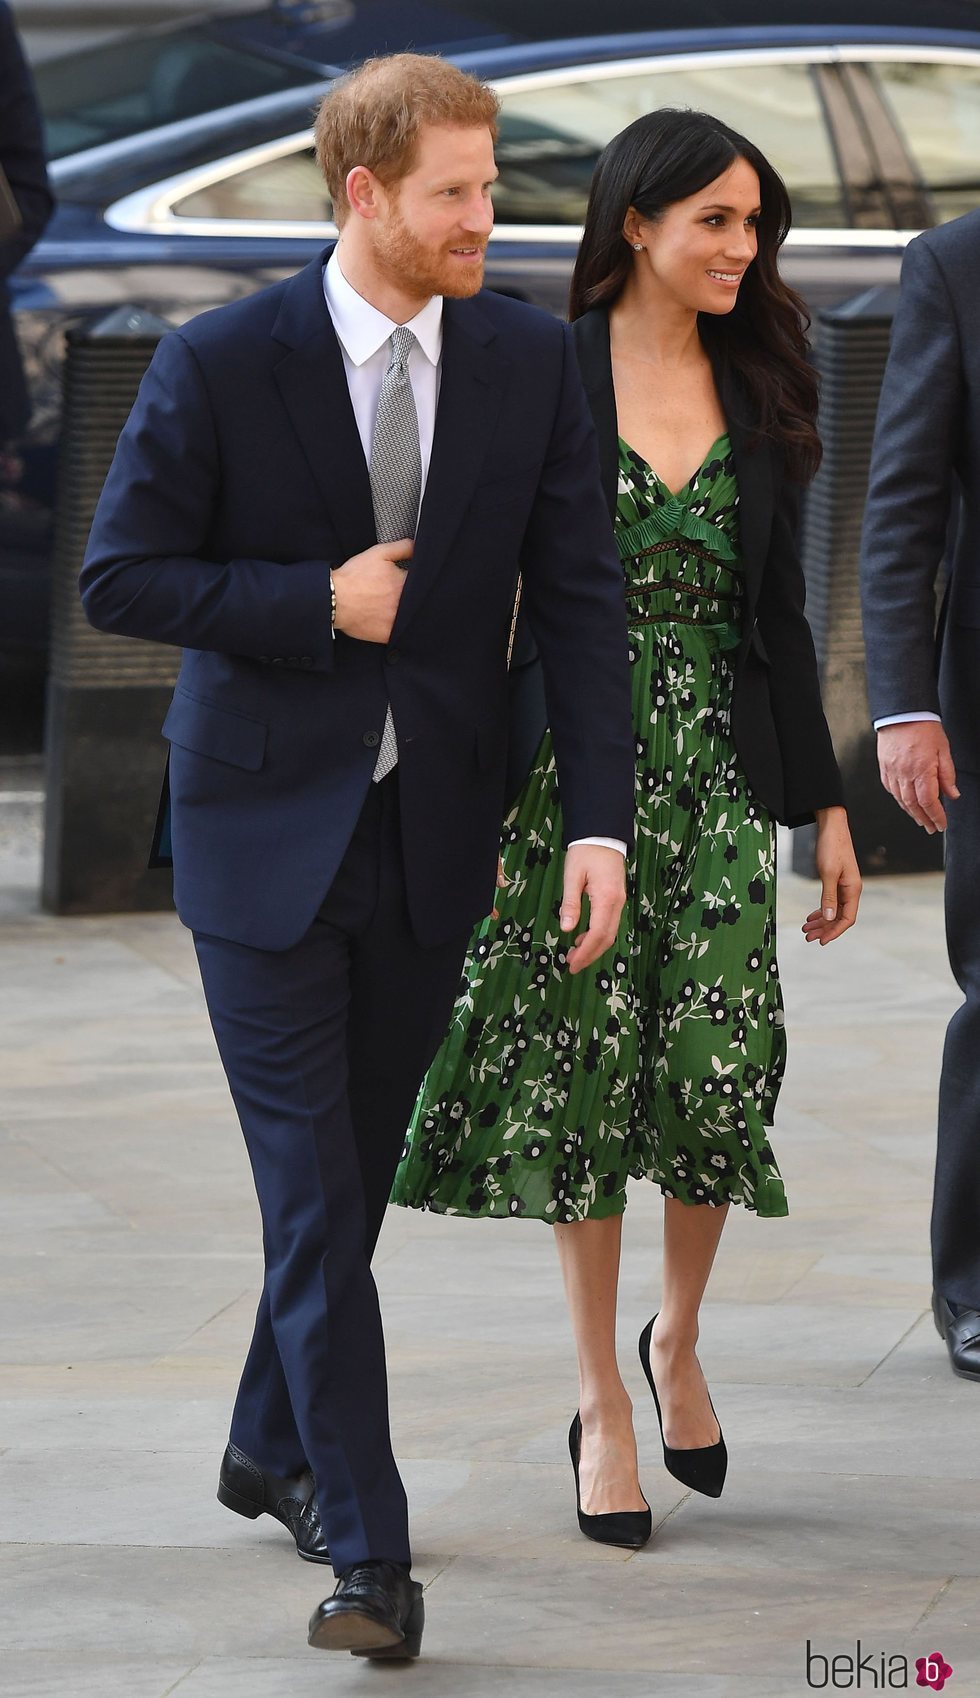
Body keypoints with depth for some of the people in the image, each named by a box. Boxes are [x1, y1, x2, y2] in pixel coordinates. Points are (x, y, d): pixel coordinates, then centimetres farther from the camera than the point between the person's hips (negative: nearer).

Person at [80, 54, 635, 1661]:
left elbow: (580, 599, -2)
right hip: (266, 822, -3)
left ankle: (273, 1448, 37)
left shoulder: (530, 361, -1)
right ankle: (367, 1547, -5)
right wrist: (319, 605, -17)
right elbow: (122, 575, -7)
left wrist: (602, 821, -10)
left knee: (359, 1163, 16)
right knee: (312, 1188, -7)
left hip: (433, 834, 4)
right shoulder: (220, 364, -10)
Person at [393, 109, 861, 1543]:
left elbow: (779, 615, 14)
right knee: (584, 1075, 0)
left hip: (718, 774, 3)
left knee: (721, 1067, -8)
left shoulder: (754, 394, 9)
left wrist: (825, 804, 11)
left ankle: (677, 1343, 18)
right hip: (576, 767, -3)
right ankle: (603, 1405, 12)